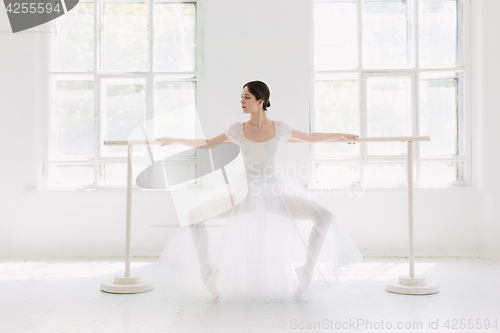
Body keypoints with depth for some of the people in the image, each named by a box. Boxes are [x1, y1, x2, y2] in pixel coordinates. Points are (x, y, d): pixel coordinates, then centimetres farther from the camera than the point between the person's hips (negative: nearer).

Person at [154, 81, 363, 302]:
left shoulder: (279, 128, -4)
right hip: (248, 192, 1)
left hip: (275, 192, 0)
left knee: (325, 217, -18)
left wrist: (341, 135, 13)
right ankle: (206, 269, 4)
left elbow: (311, 138, 12)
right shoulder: (238, 129, -2)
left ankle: (307, 269, 0)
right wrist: (175, 140, 3)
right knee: (194, 217, -13)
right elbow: (207, 144, 7)